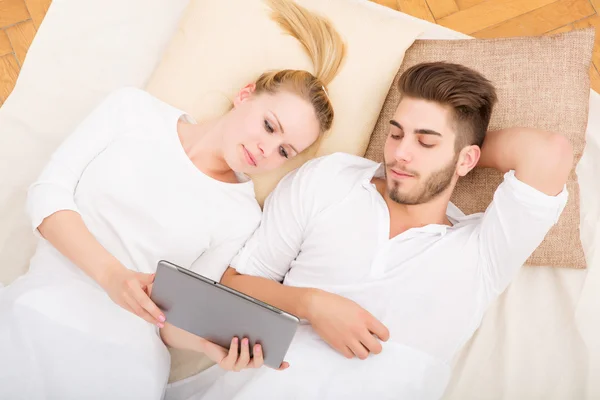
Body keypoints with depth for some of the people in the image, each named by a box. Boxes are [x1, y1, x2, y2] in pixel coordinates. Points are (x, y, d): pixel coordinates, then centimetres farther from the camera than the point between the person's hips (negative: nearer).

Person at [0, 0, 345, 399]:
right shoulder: (135, 110, 5)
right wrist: (112, 274, -14)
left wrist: (208, 342, -19)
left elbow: (174, 316, 4)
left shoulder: (241, 219, 4)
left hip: (121, 357, 0)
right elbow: (49, 192, 0)